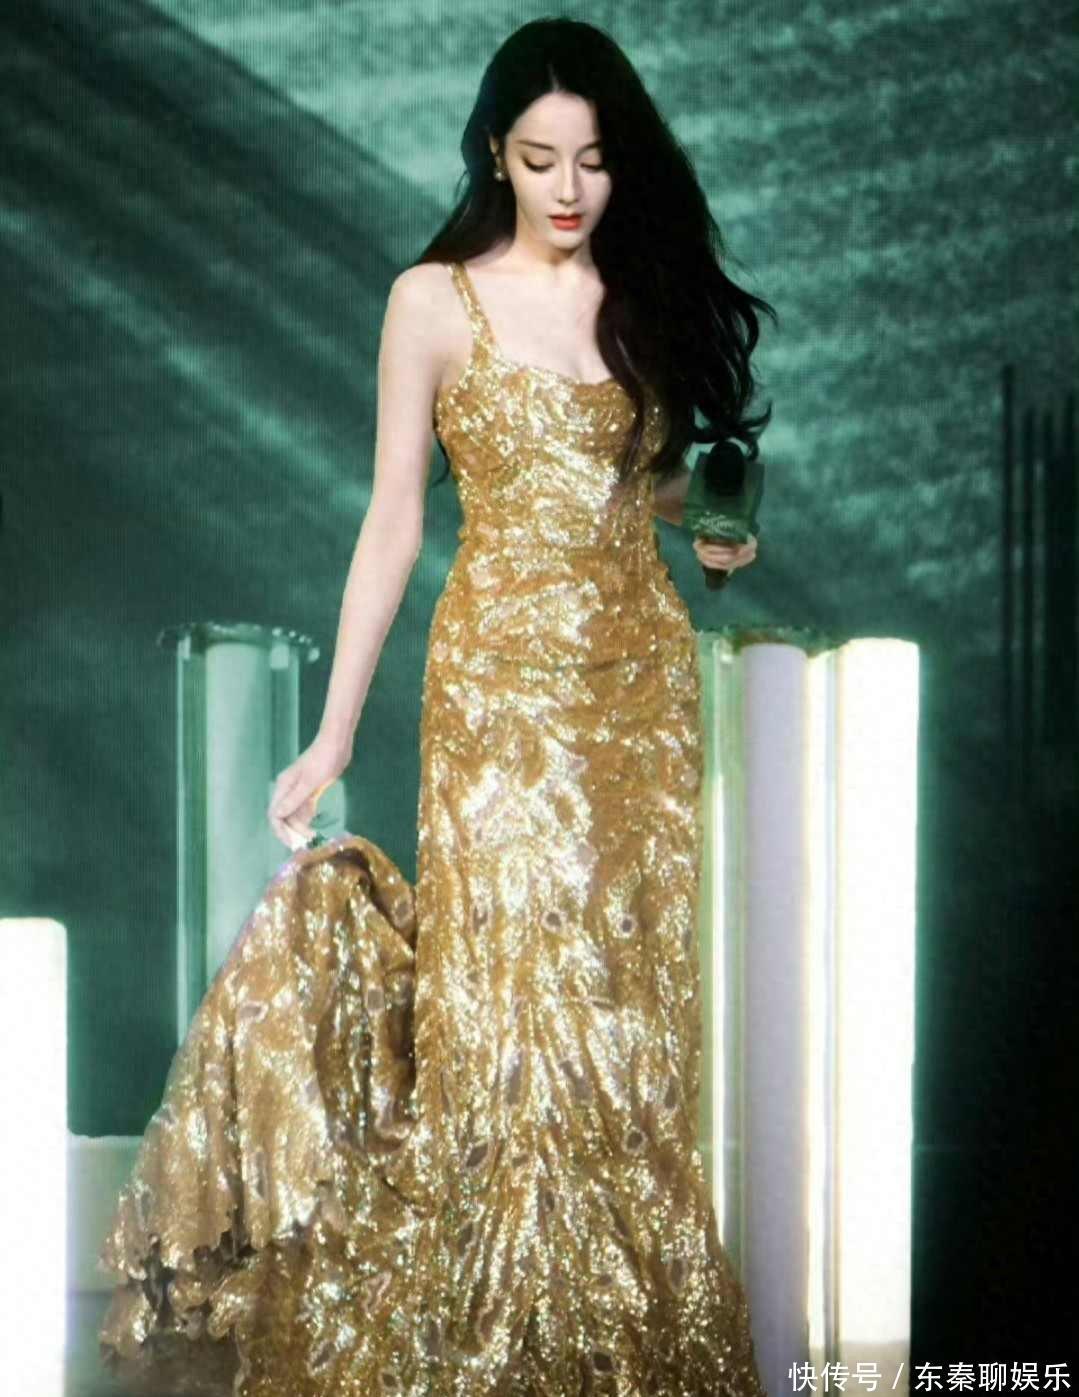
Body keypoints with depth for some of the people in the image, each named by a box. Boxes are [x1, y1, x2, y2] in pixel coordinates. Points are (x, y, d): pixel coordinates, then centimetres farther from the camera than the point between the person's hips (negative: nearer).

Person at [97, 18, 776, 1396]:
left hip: (643, 675, 4)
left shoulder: (647, 293, 10)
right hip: (501, 679, -4)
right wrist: (334, 732, -5)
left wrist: (713, 530, 4)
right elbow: (393, 517, -2)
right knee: (510, 1000, -8)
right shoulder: (436, 301, -1)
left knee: (629, 1008, 3)